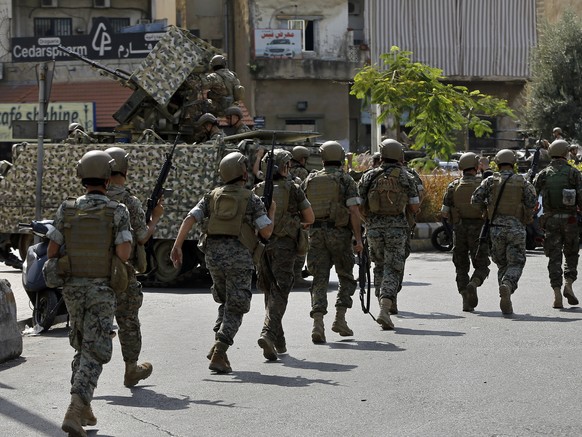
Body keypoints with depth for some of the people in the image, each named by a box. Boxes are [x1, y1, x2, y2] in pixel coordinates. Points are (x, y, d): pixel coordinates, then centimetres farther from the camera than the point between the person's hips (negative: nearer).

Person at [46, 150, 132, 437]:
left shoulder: (66, 210, -2)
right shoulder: (117, 211, -10)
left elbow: (51, 251, -1)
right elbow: (124, 253, -18)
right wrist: (110, 250, 6)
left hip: (73, 289, 4)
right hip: (102, 292, -3)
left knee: (83, 345, 22)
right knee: (94, 353, -3)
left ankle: (83, 407, 23)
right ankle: (74, 413, -19)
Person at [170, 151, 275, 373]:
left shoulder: (212, 196, 13)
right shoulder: (252, 199, 3)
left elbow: (190, 218, 0)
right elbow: (266, 232, -1)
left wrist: (177, 246, -3)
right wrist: (272, 211, 17)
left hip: (213, 254, 4)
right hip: (239, 255, -4)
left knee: (225, 302, 24)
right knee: (235, 308, 1)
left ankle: (218, 346, 10)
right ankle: (218, 354, -12)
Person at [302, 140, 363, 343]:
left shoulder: (310, 180, 8)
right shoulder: (346, 180, -3)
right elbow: (354, 211, -10)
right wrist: (358, 239, -5)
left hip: (316, 233, 3)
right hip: (339, 232, -3)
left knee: (320, 279, 1)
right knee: (346, 277, 14)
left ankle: (318, 324, -13)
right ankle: (340, 319, 5)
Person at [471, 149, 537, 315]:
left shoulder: (491, 181, 3)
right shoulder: (522, 182, 2)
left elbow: (476, 199, -3)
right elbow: (532, 201, -8)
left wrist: (486, 208, 15)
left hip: (496, 228, 2)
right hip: (516, 228, -1)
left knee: (502, 265, 14)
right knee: (515, 264, 1)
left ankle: (506, 303, 6)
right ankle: (507, 286, -31)